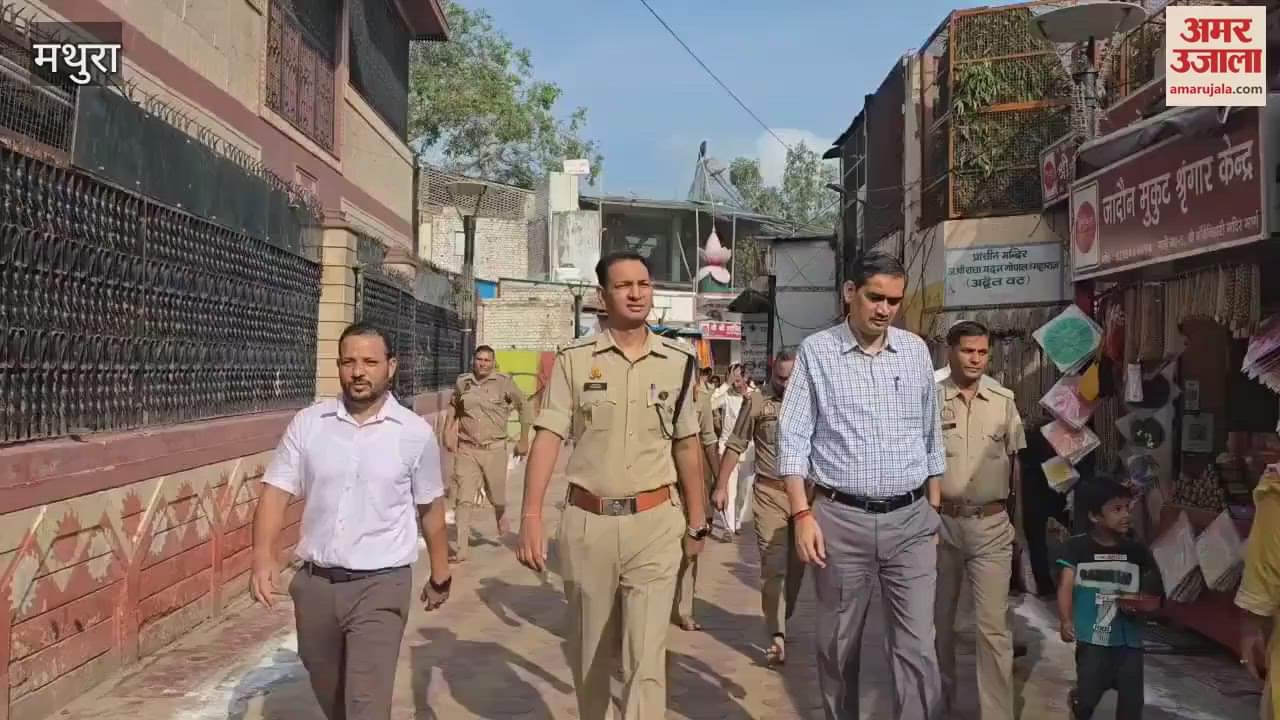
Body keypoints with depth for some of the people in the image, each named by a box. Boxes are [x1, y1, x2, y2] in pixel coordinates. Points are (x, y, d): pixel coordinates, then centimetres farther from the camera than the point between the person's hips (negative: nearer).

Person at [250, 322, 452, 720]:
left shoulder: (416, 433, -5)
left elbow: (430, 508, 5)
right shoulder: (307, 423, -1)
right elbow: (276, 492, -3)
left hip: (381, 586, -3)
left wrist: (440, 576, 12)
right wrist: (264, 558, -19)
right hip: (315, 583, 3)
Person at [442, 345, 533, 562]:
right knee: (463, 499, -6)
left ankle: (501, 516, 47)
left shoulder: (504, 382, -5)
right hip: (466, 449, 1)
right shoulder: (462, 382, 4)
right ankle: (462, 549, -2)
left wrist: (524, 440, 4)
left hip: (494, 448, -1)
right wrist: (448, 433, 12)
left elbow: (525, 407, 4)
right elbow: (453, 407, 22)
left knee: (496, 495, 12)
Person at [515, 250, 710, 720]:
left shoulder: (678, 361, 4)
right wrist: (531, 516, -16)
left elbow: (687, 445, 10)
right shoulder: (574, 359, -2)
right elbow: (548, 437, -7)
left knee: (646, 657, -3)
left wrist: (697, 521, 12)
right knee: (588, 652, 16)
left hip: (655, 522, 0)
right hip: (587, 522, 0)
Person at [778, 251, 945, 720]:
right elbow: (793, 438, -5)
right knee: (838, 646, 11)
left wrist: (934, 509, 14)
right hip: (841, 519, -2)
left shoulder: (916, 351, 8)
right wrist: (802, 514, -13)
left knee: (917, 647, 0)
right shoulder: (816, 352, -2)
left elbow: (930, 435, 15)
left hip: (911, 521, 2)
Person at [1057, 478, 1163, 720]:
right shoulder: (1077, 547, -4)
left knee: (1131, 700, 5)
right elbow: (1065, 586, -10)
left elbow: (1152, 595, 13)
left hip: (1128, 638, 3)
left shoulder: (1137, 551, 6)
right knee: (1088, 695, -2)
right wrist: (1066, 621, -23)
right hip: (1092, 638, -3)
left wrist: (1142, 606, -10)